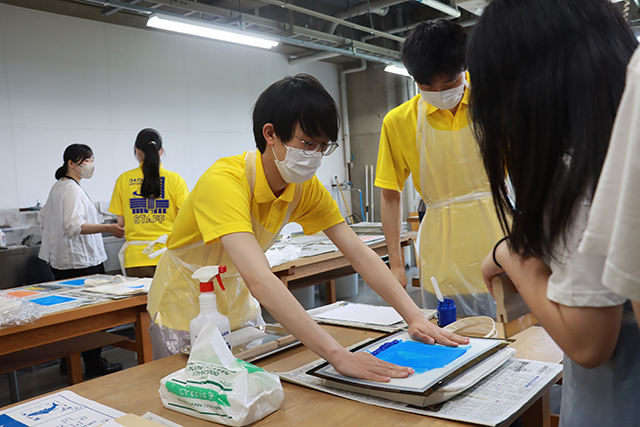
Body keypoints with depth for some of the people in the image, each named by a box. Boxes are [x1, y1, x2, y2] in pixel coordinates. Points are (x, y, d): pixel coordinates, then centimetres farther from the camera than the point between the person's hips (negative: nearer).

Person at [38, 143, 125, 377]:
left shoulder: (57, 187, 15)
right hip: (81, 261, -10)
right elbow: (74, 226, -26)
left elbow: (42, 217, 27)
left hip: (60, 261, 11)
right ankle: (93, 363, 4)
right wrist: (108, 228, -34)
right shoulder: (72, 189, -16)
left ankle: (68, 362, 25)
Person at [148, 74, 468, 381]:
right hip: (186, 312, -5)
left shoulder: (306, 188, -12)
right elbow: (259, 279, -47)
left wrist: (416, 317, -25)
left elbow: (361, 256, -14)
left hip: (237, 304, 6)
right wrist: (339, 356, -53)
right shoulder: (224, 182, -34)